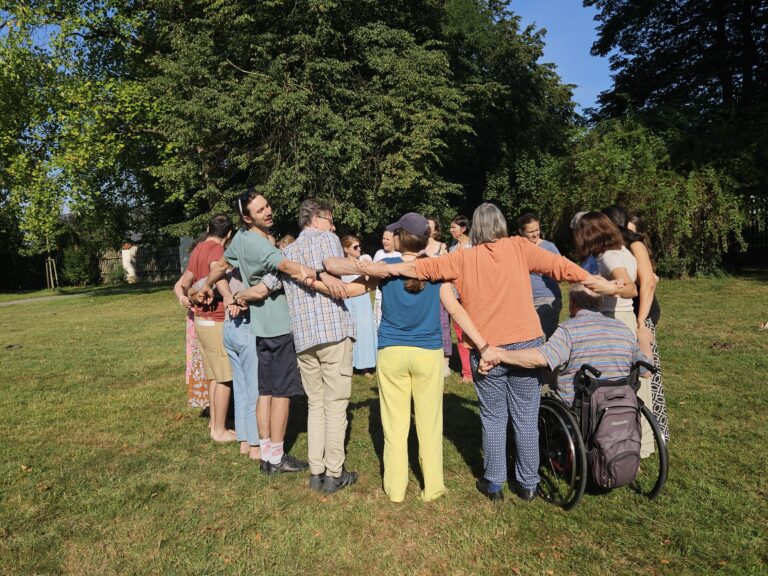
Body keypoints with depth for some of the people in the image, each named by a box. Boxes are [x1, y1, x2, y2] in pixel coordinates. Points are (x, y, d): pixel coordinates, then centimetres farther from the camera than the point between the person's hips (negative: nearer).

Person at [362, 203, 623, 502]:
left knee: (493, 418, 13)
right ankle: (528, 483, 22)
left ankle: (494, 483, 22)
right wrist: (604, 285, 8)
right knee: (526, 418, 11)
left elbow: (426, 266, -4)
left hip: (486, 350, 0)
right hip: (526, 344, 1)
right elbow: (558, 265, 2)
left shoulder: (464, 259, 2)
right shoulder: (518, 247, 3)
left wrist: (385, 268, 0)